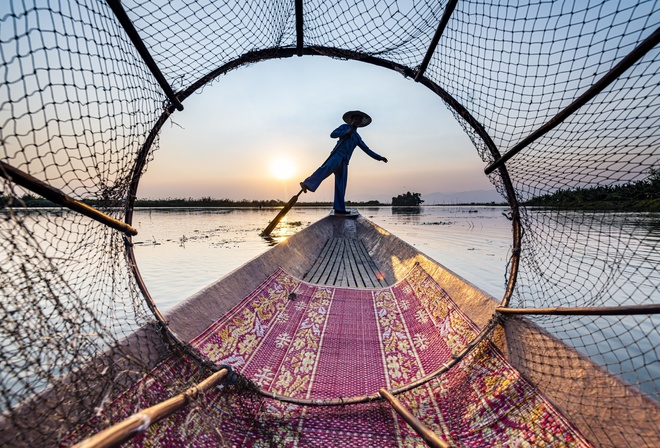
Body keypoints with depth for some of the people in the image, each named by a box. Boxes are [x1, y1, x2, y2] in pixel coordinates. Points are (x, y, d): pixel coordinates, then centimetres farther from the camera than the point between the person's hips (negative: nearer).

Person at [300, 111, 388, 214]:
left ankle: (339, 208, -6)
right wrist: (346, 132, -6)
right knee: (327, 168, -36)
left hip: (344, 161, 6)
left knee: (341, 186, -3)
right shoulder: (344, 127, 18)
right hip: (337, 155, -6)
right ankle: (307, 184, -48)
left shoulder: (357, 137, 31)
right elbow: (333, 134, 4)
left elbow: (367, 150, 30)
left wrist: (380, 157, 25)